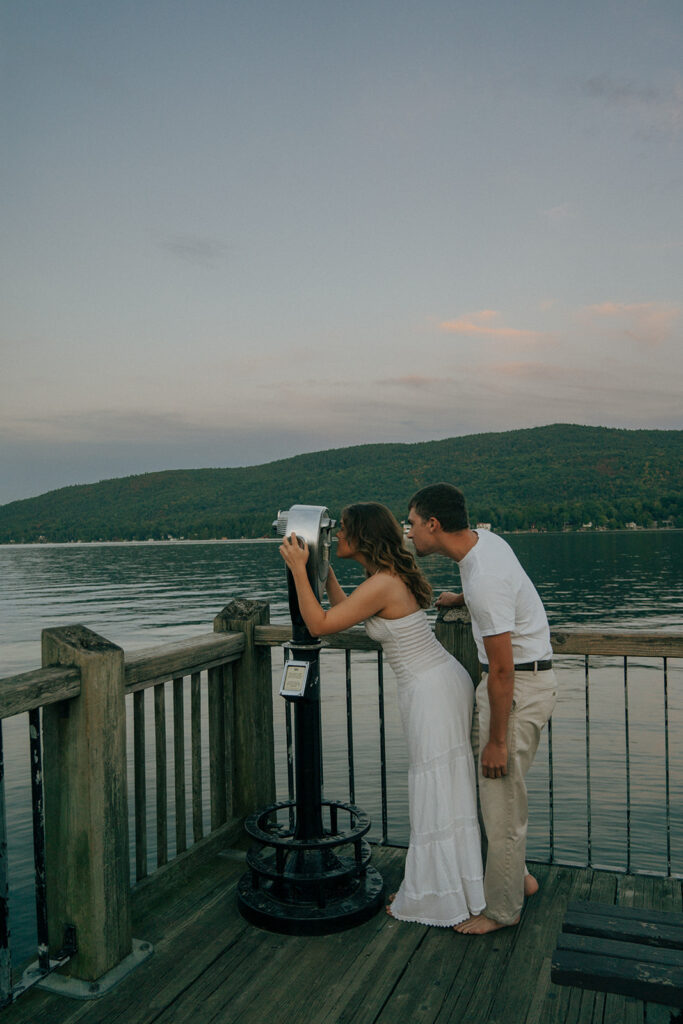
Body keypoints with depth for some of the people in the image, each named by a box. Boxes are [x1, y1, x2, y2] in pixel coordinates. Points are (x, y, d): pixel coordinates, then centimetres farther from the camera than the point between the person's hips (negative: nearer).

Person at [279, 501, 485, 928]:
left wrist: (298, 569, -14)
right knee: (445, 789, 17)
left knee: (437, 792, 3)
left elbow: (320, 624, -18)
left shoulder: (382, 585, -21)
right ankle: (437, 889, 32)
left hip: (433, 690, -10)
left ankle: (442, 901, 18)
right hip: (440, 684, 10)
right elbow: (345, 609, 22)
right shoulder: (392, 575, 9)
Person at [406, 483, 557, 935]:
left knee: (501, 799, 2)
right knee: (500, 790, 20)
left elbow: (502, 670, -25)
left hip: (521, 686, -10)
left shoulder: (484, 579, -29)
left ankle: (502, 909, 19)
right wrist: (460, 599, 26)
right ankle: (518, 877, 36)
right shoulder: (484, 538, 0)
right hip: (522, 676, 10)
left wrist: (497, 740, -17)